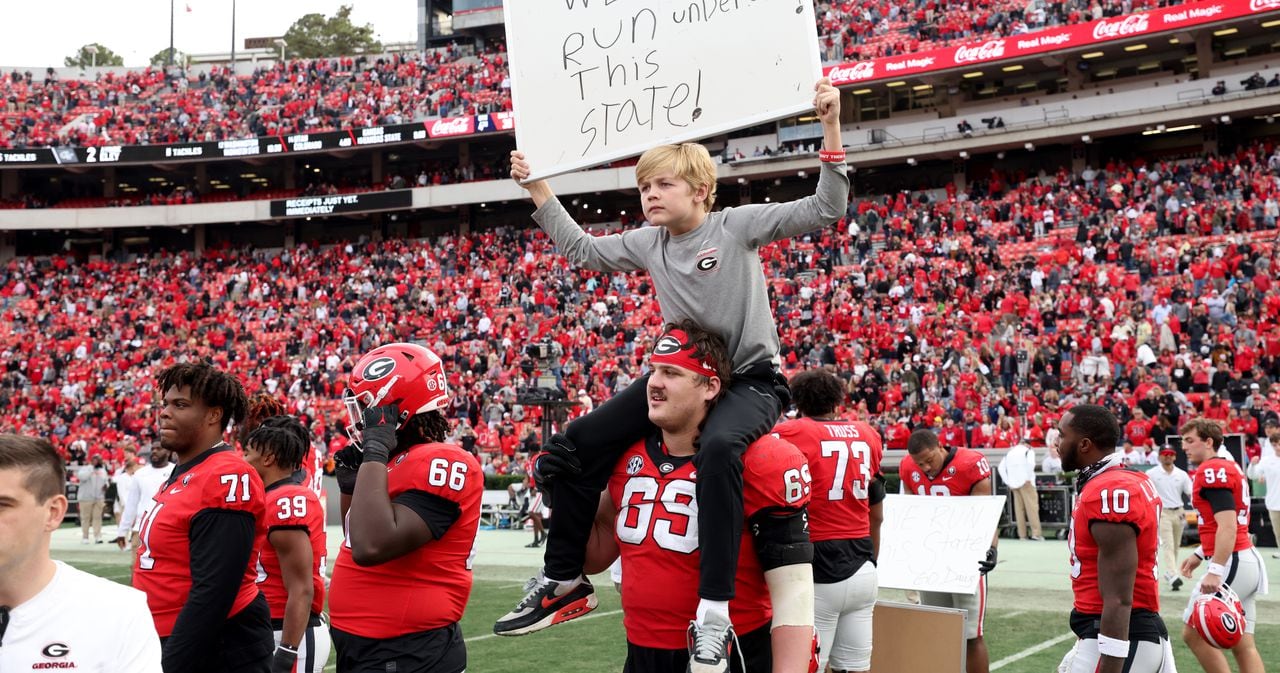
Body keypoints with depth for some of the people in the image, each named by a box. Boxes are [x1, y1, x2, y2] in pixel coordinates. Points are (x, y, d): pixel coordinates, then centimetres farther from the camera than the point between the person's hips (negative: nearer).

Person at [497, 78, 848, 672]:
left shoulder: (738, 225, -9)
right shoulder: (646, 243, 6)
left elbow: (824, 211, -13)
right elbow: (583, 250, 21)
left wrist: (830, 129, -24)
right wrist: (537, 188, 17)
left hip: (750, 379, -6)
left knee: (718, 448, -41)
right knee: (574, 446, -3)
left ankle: (715, 607, -36)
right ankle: (563, 581, 12)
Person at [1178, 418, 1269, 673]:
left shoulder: (1212, 471, -14)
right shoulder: (1230, 467, 17)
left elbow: (1228, 526, -23)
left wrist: (1215, 571, -27)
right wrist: (1200, 554, 28)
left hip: (1232, 564, -10)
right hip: (1249, 560, 10)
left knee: (1193, 633, -1)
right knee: (1243, 644, 10)